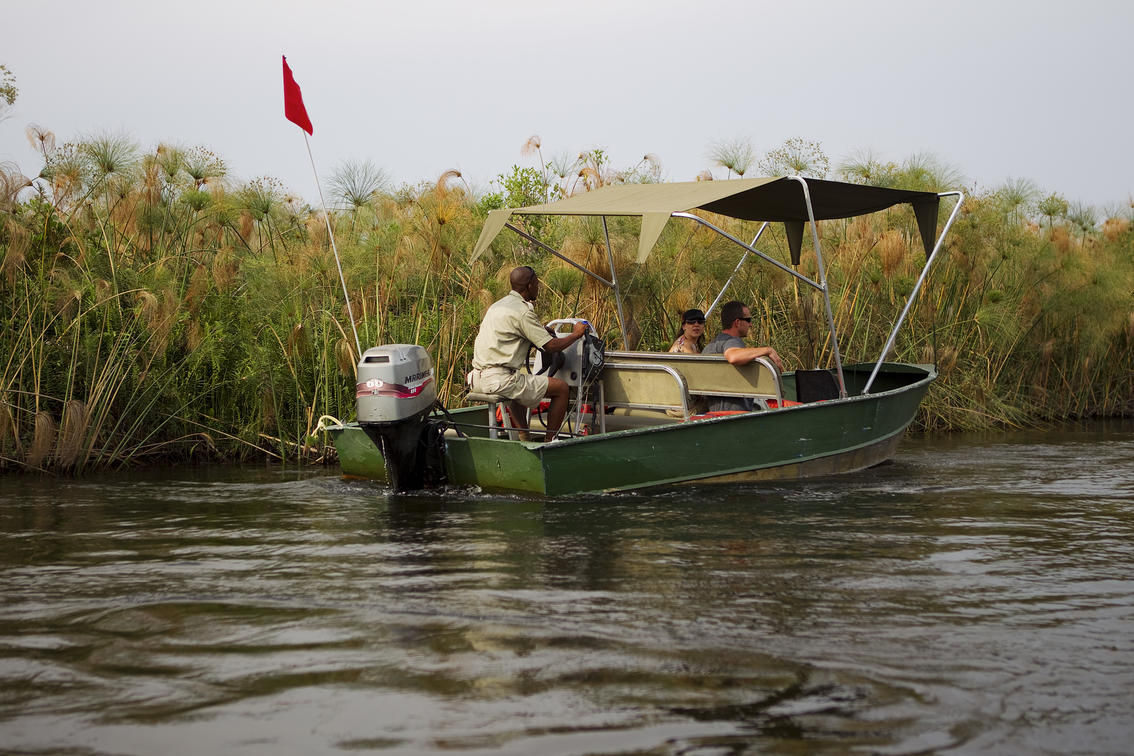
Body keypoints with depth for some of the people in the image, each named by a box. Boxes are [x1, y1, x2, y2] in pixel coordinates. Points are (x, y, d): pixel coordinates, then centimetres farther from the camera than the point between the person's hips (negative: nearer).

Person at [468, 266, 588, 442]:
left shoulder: (499, 305, 17)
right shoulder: (522, 311, -12)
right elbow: (551, 346, -9)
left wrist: (541, 331, 26)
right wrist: (576, 334, 8)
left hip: (478, 379, 10)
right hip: (499, 379, -10)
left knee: (518, 384, 41)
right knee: (562, 388, -1)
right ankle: (549, 443, 6)